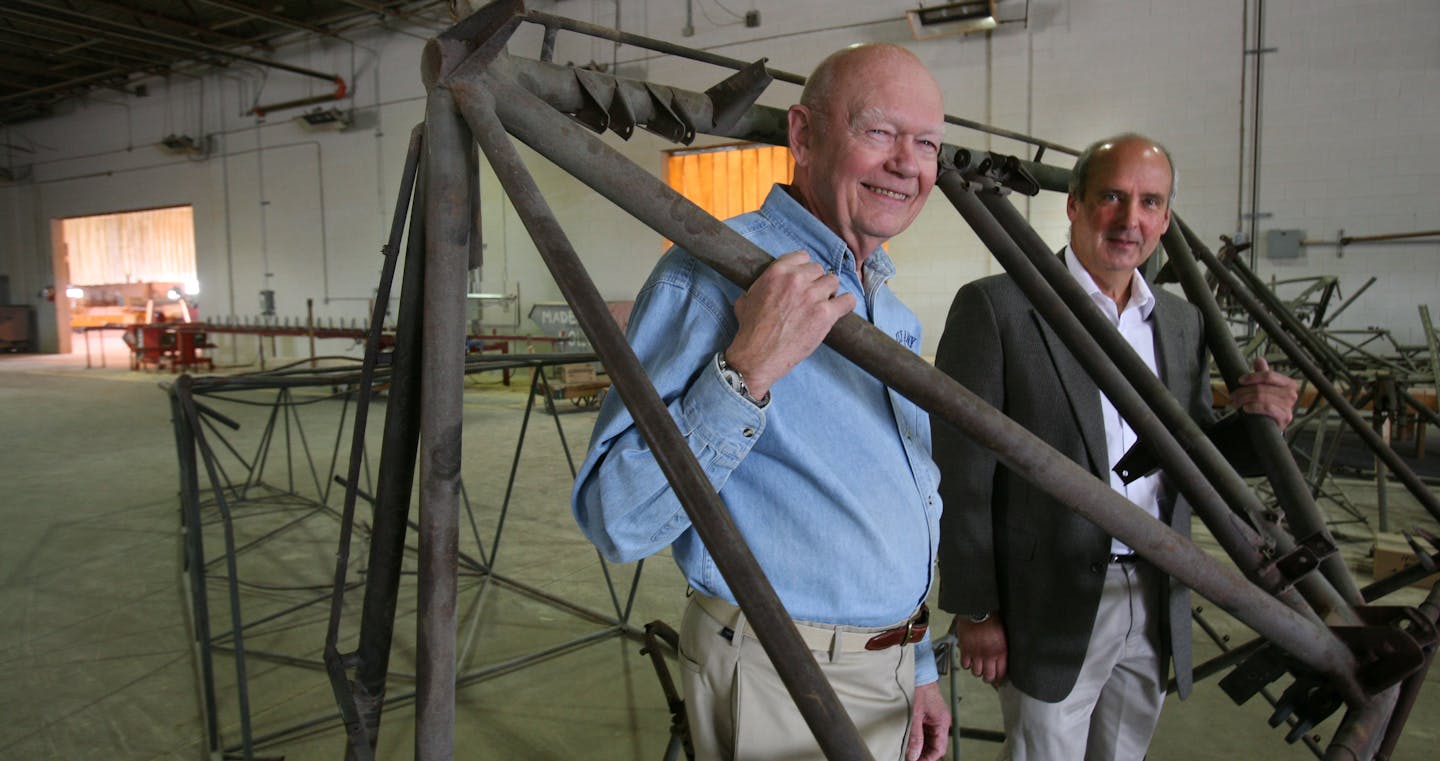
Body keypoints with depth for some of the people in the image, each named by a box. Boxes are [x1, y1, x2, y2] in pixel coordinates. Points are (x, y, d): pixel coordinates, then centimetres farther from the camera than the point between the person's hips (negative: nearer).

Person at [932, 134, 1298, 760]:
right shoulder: (995, 307, -11)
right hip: (1051, 608, -6)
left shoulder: (1181, 319, 9)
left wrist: (1254, 422, -6)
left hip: (1157, 606, 6)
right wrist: (975, 612, -12)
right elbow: (961, 477, -12)